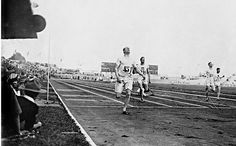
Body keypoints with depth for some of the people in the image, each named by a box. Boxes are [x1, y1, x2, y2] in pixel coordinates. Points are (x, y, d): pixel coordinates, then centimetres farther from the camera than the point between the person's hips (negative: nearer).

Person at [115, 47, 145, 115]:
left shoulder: (132, 60, 14)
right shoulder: (120, 59, 2)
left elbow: (136, 69, 20)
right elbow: (116, 68, -2)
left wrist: (142, 75, 6)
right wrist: (117, 77, -16)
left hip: (129, 79, 3)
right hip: (121, 79, -3)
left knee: (128, 94, -15)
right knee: (118, 96, -8)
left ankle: (124, 109, -5)